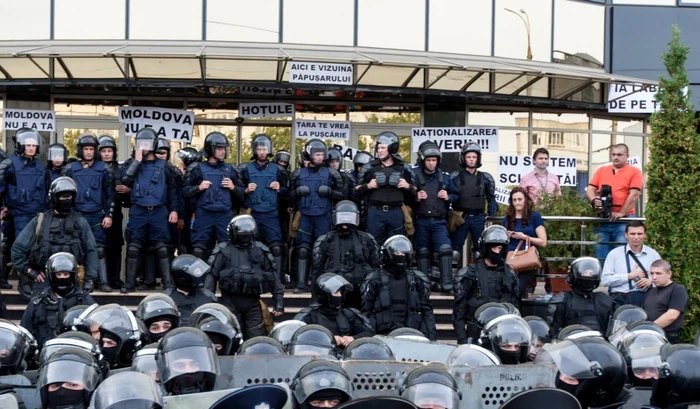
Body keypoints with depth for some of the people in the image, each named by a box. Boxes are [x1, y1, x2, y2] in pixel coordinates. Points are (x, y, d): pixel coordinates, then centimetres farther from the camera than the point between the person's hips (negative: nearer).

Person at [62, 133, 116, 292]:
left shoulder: (103, 169, 6)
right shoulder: (70, 169, 6)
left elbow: (109, 194, 7)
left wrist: (109, 215, 1)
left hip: (97, 216, -1)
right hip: (77, 215, 1)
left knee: (100, 249, -3)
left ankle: (103, 282, -1)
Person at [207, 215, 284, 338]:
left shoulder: (261, 251, 12)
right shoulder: (223, 252, 5)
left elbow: (273, 276, 12)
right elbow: (212, 276, 3)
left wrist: (279, 303, 6)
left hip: (253, 303, 2)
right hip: (230, 303, -2)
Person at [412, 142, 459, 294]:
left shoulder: (444, 177, 8)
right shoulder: (414, 176, -4)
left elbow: (456, 195, 18)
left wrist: (448, 197, -2)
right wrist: (416, 198, -19)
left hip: (439, 222, 2)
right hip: (421, 221, -2)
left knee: (445, 250, -10)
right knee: (422, 253, 7)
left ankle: (447, 285, -7)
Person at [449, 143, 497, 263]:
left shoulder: (485, 178, 7)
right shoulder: (455, 177, 5)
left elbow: (491, 200, 10)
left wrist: (492, 218, 2)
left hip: (478, 218, 1)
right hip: (460, 217, -1)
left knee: (481, 249, 3)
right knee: (455, 248, -2)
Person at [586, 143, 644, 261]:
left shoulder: (635, 172, 2)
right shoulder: (601, 170, 16)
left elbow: (634, 195, -7)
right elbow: (590, 189, 10)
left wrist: (621, 214, -15)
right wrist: (594, 200, -12)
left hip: (623, 220, -4)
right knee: (601, 255, 5)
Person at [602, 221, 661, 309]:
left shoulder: (653, 254, 14)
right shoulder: (614, 254, 7)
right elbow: (605, 280, 0)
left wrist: (651, 280, -6)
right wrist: (629, 276, -6)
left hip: (646, 297, 2)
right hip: (621, 298, -2)